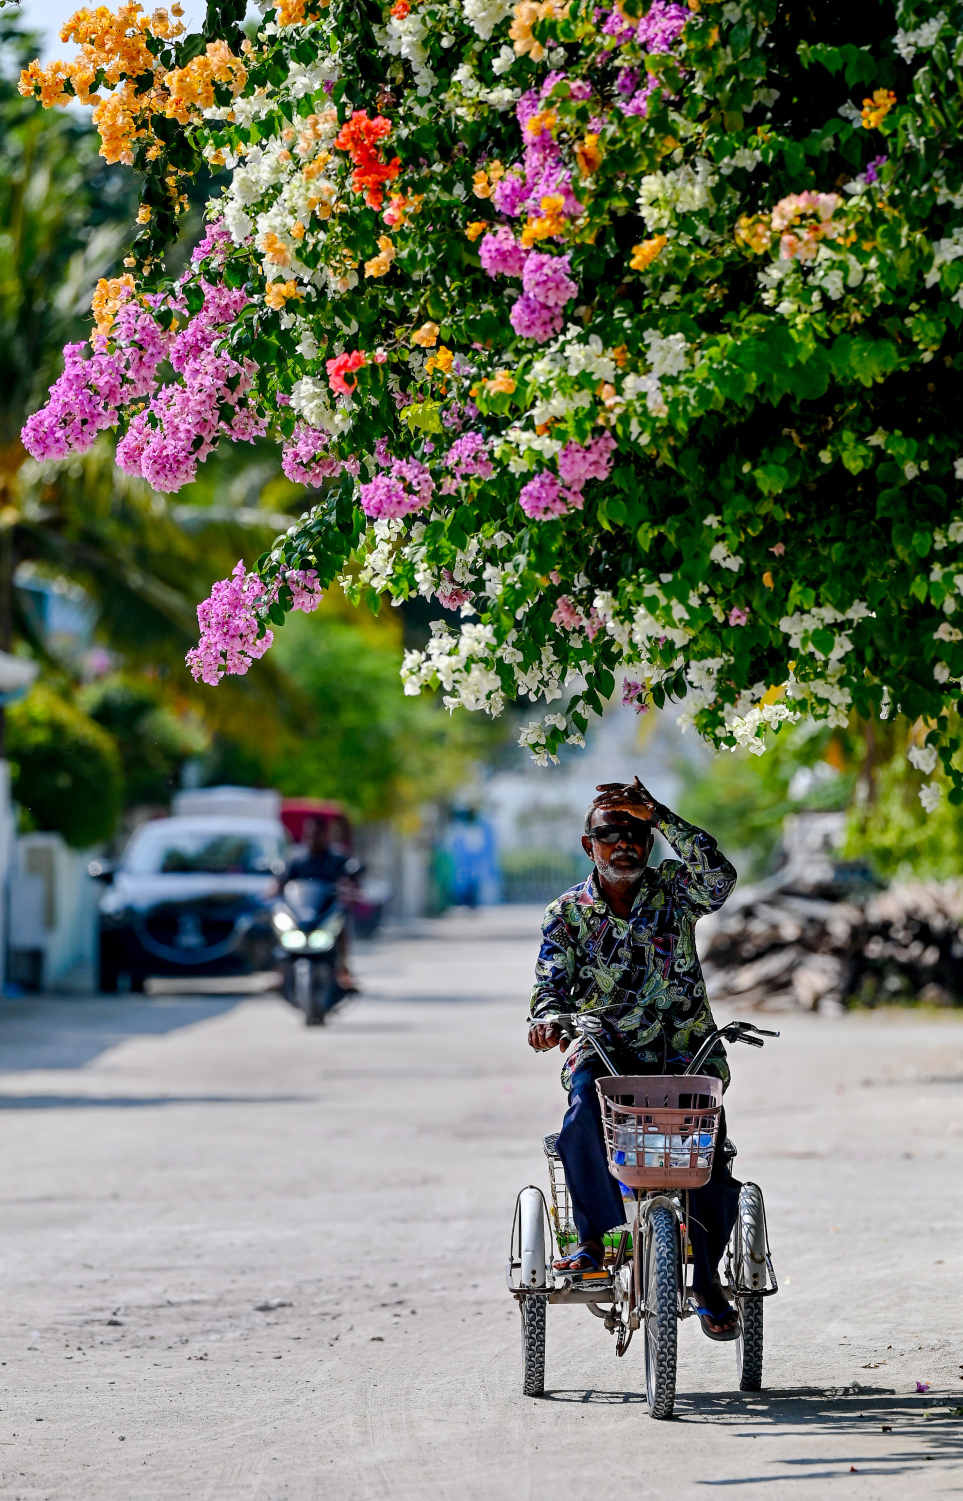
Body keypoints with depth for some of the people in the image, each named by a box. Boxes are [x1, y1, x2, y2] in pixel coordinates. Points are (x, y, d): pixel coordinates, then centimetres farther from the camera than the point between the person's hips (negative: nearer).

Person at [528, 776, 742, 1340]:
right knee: (585, 1107, -36)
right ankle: (595, 1241, -26)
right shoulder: (569, 913, 2)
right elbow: (553, 980, -8)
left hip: (686, 1049, 0)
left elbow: (719, 876, -22)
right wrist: (547, 1017, -32)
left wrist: (659, 817, -30)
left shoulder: (673, 888, 0)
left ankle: (708, 1278, 9)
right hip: (605, 1049, 0)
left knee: (712, 1174, -15)